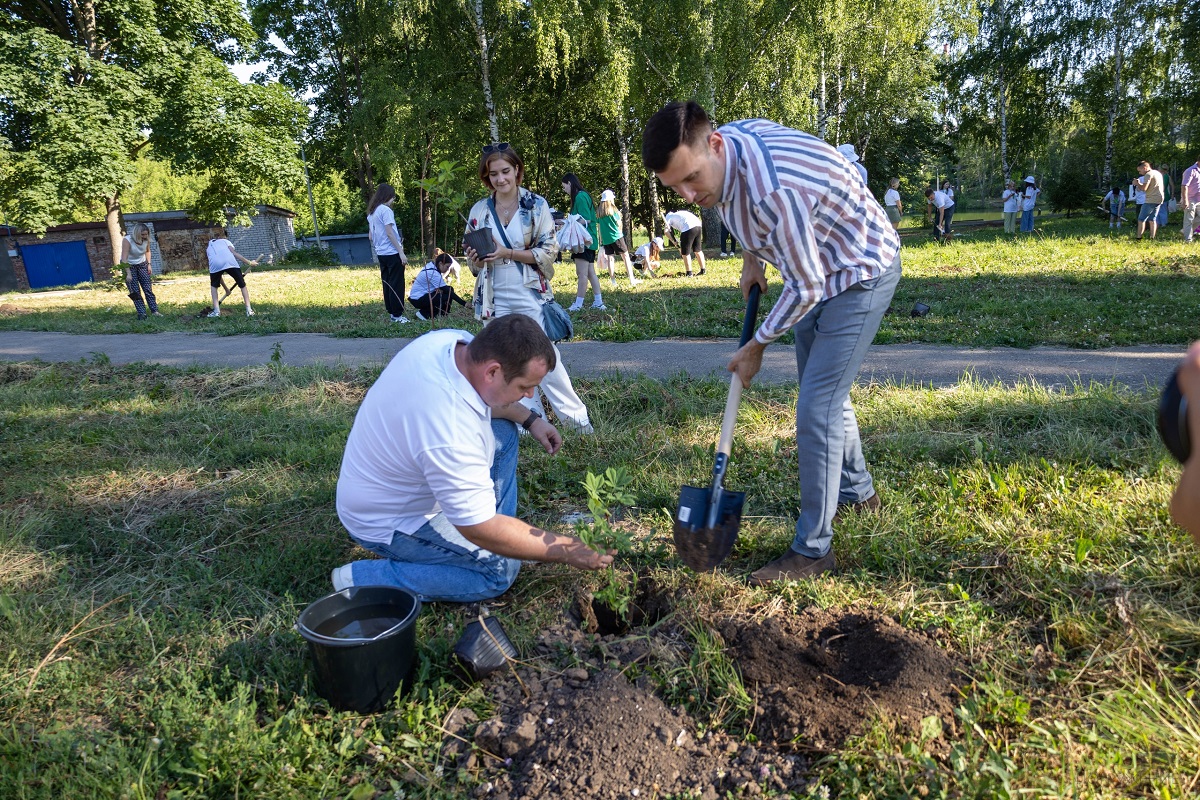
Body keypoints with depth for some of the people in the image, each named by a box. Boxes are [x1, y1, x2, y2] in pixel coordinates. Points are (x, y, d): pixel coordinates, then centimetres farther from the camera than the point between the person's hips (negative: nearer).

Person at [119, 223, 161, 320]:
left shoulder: (146, 239, -11)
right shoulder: (127, 240, -26)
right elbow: (124, 258, -28)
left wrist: (148, 264, 3)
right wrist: (128, 274, -31)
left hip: (142, 265, 4)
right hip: (129, 266, -4)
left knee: (148, 289, -2)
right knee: (135, 291, -4)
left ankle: (154, 311, 1)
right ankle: (141, 313, -3)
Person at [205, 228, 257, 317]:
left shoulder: (209, 246, 39)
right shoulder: (226, 241, 34)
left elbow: (218, 273, 35)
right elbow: (234, 253, 10)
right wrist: (249, 262, 8)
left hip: (215, 264, 1)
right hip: (230, 262, -1)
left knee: (213, 285, 28)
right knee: (242, 285, 17)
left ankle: (216, 311, 19)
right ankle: (249, 310, 11)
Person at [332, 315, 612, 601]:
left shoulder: (451, 340, -17)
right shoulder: (451, 436, -41)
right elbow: (480, 530, -30)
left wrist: (529, 418, -2)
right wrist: (564, 551, -23)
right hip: (386, 520, -8)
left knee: (503, 431, 7)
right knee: (499, 569, -11)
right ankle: (362, 579, -6)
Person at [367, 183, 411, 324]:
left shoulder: (371, 212, 13)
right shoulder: (385, 210, -12)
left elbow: (371, 236, 15)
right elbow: (389, 233, -17)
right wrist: (401, 252, -17)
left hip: (381, 253, 8)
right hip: (392, 253, -8)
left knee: (387, 283, 13)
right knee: (397, 285, -3)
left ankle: (391, 311, 18)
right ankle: (397, 315, -2)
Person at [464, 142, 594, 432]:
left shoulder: (536, 205, -3)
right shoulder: (479, 210, 5)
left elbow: (549, 251, -7)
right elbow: (473, 258, 13)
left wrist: (508, 253, -17)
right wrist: (475, 259, -11)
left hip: (531, 296, -3)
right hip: (495, 299, 4)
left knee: (546, 358, -2)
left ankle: (576, 416, 11)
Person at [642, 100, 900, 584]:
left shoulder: (774, 190, -38)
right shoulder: (721, 148, -11)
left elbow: (805, 290, -26)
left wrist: (755, 348, -14)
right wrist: (751, 257, 7)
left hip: (860, 274, -9)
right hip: (818, 269, 9)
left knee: (816, 408, -14)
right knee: (824, 393, 20)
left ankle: (812, 550, -2)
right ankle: (856, 492, 41)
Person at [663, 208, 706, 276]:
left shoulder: (668, 216, 18)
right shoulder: (679, 213, 35)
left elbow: (667, 231, 3)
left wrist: (674, 241, 10)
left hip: (688, 228, -7)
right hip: (698, 226, 7)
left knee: (685, 252, 5)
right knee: (698, 250, 20)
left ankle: (689, 273, 7)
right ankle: (703, 270, 28)